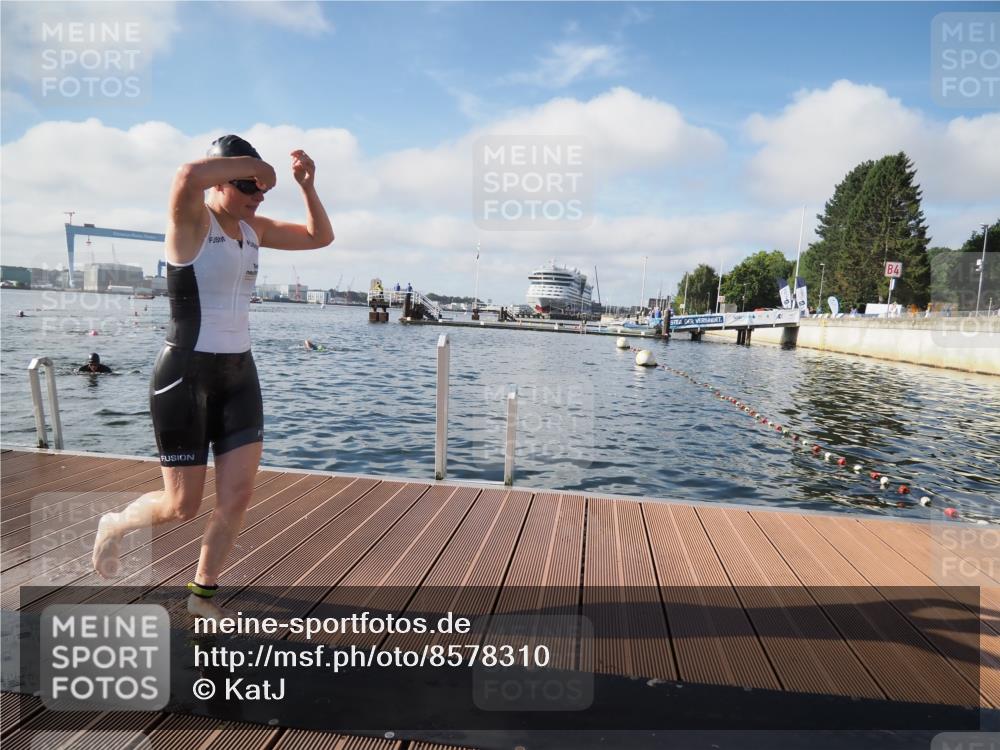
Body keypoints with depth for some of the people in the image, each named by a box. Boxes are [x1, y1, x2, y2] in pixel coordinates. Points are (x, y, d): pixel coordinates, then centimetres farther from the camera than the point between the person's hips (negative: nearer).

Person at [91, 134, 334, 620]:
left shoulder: (253, 228, 10)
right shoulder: (191, 220, -11)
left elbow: (320, 237, 16)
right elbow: (187, 177, -34)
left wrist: (307, 186, 2)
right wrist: (255, 166, -19)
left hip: (239, 374, 7)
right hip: (186, 375, -6)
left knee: (238, 495, 3)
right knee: (182, 506, 4)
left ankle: (202, 593, 24)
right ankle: (114, 526, 38)